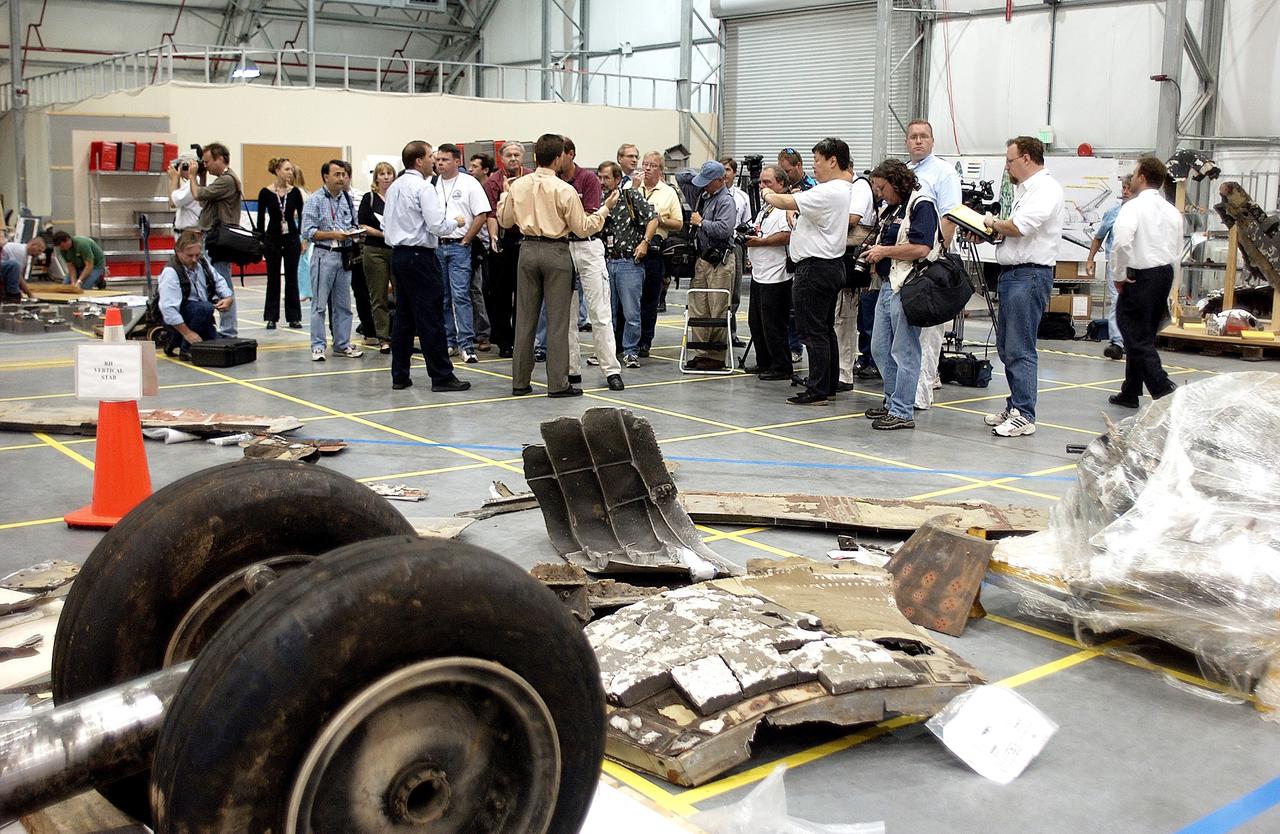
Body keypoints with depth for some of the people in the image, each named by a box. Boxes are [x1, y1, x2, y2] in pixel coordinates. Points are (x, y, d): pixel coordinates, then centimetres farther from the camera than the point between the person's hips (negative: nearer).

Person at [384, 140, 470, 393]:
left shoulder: (393, 188, 14)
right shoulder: (423, 187, -12)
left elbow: (386, 224, 18)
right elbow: (437, 226, -17)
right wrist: (455, 222, 0)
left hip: (398, 254, 9)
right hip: (420, 256, -9)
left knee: (403, 315, 11)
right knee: (431, 317, -5)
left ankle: (399, 376, 13)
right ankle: (441, 376, -2)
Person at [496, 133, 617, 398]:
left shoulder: (518, 186, 2)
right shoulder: (564, 190, -11)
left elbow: (504, 220, 14)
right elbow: (582, 228, -6)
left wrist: (505, 195, 29)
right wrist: (605, 209, 6)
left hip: (528, 249, 4)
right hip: (556, 251, -4)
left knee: (525, 317, 10)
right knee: (557, 320, 1)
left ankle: (519, 382, 14)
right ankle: (558, 384, 2)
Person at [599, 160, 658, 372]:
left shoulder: (631, 196, -1)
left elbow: (653, 218, -5)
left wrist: (644, 242, -13)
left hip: (629, 262, -5)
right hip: (606, 262, 5)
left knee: (631, 312, -2)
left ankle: (630, 351, 7)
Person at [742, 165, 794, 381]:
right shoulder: (764, 209, 19)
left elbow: (787, 236, -24)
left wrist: (759, 242, -18)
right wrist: (750, 235, 8)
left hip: (775, 276, -10)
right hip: (759, 273, 10)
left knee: (773, 325, -6)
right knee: (756, 322, 15)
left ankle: (781, 367, 2)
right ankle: (764, 363, 25)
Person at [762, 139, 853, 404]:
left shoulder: (828, 193, -19)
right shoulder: (846, 190, 14)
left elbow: (787, 203, -21)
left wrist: (767, 195, -2)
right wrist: (800, 198, 6)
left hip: (815, 268, -10)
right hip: (833, 265, 10)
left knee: (813, 331, -7)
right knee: (825, 329, 16)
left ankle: (817, 391, -5)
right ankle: (829, 385, 22)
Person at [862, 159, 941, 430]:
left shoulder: (921, 205, -11)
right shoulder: (890, 209, 18)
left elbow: (922, 248, -22)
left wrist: (884, 251, -13)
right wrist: (874, 254, 9)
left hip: (907, 288, -10)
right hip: (888, 286, 10)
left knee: (904, 352, -5)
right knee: (880, 349, 14)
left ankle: (902, 412, 0)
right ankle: (893, 401, 26)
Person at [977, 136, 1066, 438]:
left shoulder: (1045, 189, -12)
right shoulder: (1025, 189, 20)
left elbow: (1018, 227, -22)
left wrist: (992, 223, -4)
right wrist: (987, 234, 7)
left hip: (1029, 276, -11)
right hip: (1012, 274, 11)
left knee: (1020, 349, -9)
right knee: (1006, 347, 14)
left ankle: (1024, 416, -6)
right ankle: (1015, 407, 23)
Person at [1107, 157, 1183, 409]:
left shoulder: (1134, 207, -13)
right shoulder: (1172, 211, 11)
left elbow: (1122, 242, -26)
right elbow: (1178, 251, 16)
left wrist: (1118, 275, -15)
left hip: (1140, 277, -8)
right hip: (1166, 274, 8)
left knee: (1138, 339, -4)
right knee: (1143, 336, 17)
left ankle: (1164, 390, -16)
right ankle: (1130, 392, 27)